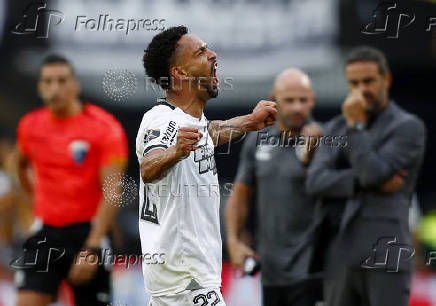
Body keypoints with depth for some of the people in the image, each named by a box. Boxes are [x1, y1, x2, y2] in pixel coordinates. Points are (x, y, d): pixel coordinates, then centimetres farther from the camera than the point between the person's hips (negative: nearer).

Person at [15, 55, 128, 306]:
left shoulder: (104, 128, -10)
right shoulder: (30, 125, 5)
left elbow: (112, 192, -16)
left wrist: (92, 249, -23)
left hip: (87, 232, -3)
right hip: (45, 233, 3)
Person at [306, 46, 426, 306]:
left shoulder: (409, 128, -1)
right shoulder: (336, 128, 15)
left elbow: (373, 173, -15)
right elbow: (316, 182, -1)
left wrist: (356, 125, -8)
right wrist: (372, 183, -12)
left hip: (385, 255, -5)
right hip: (340, 255, 6)